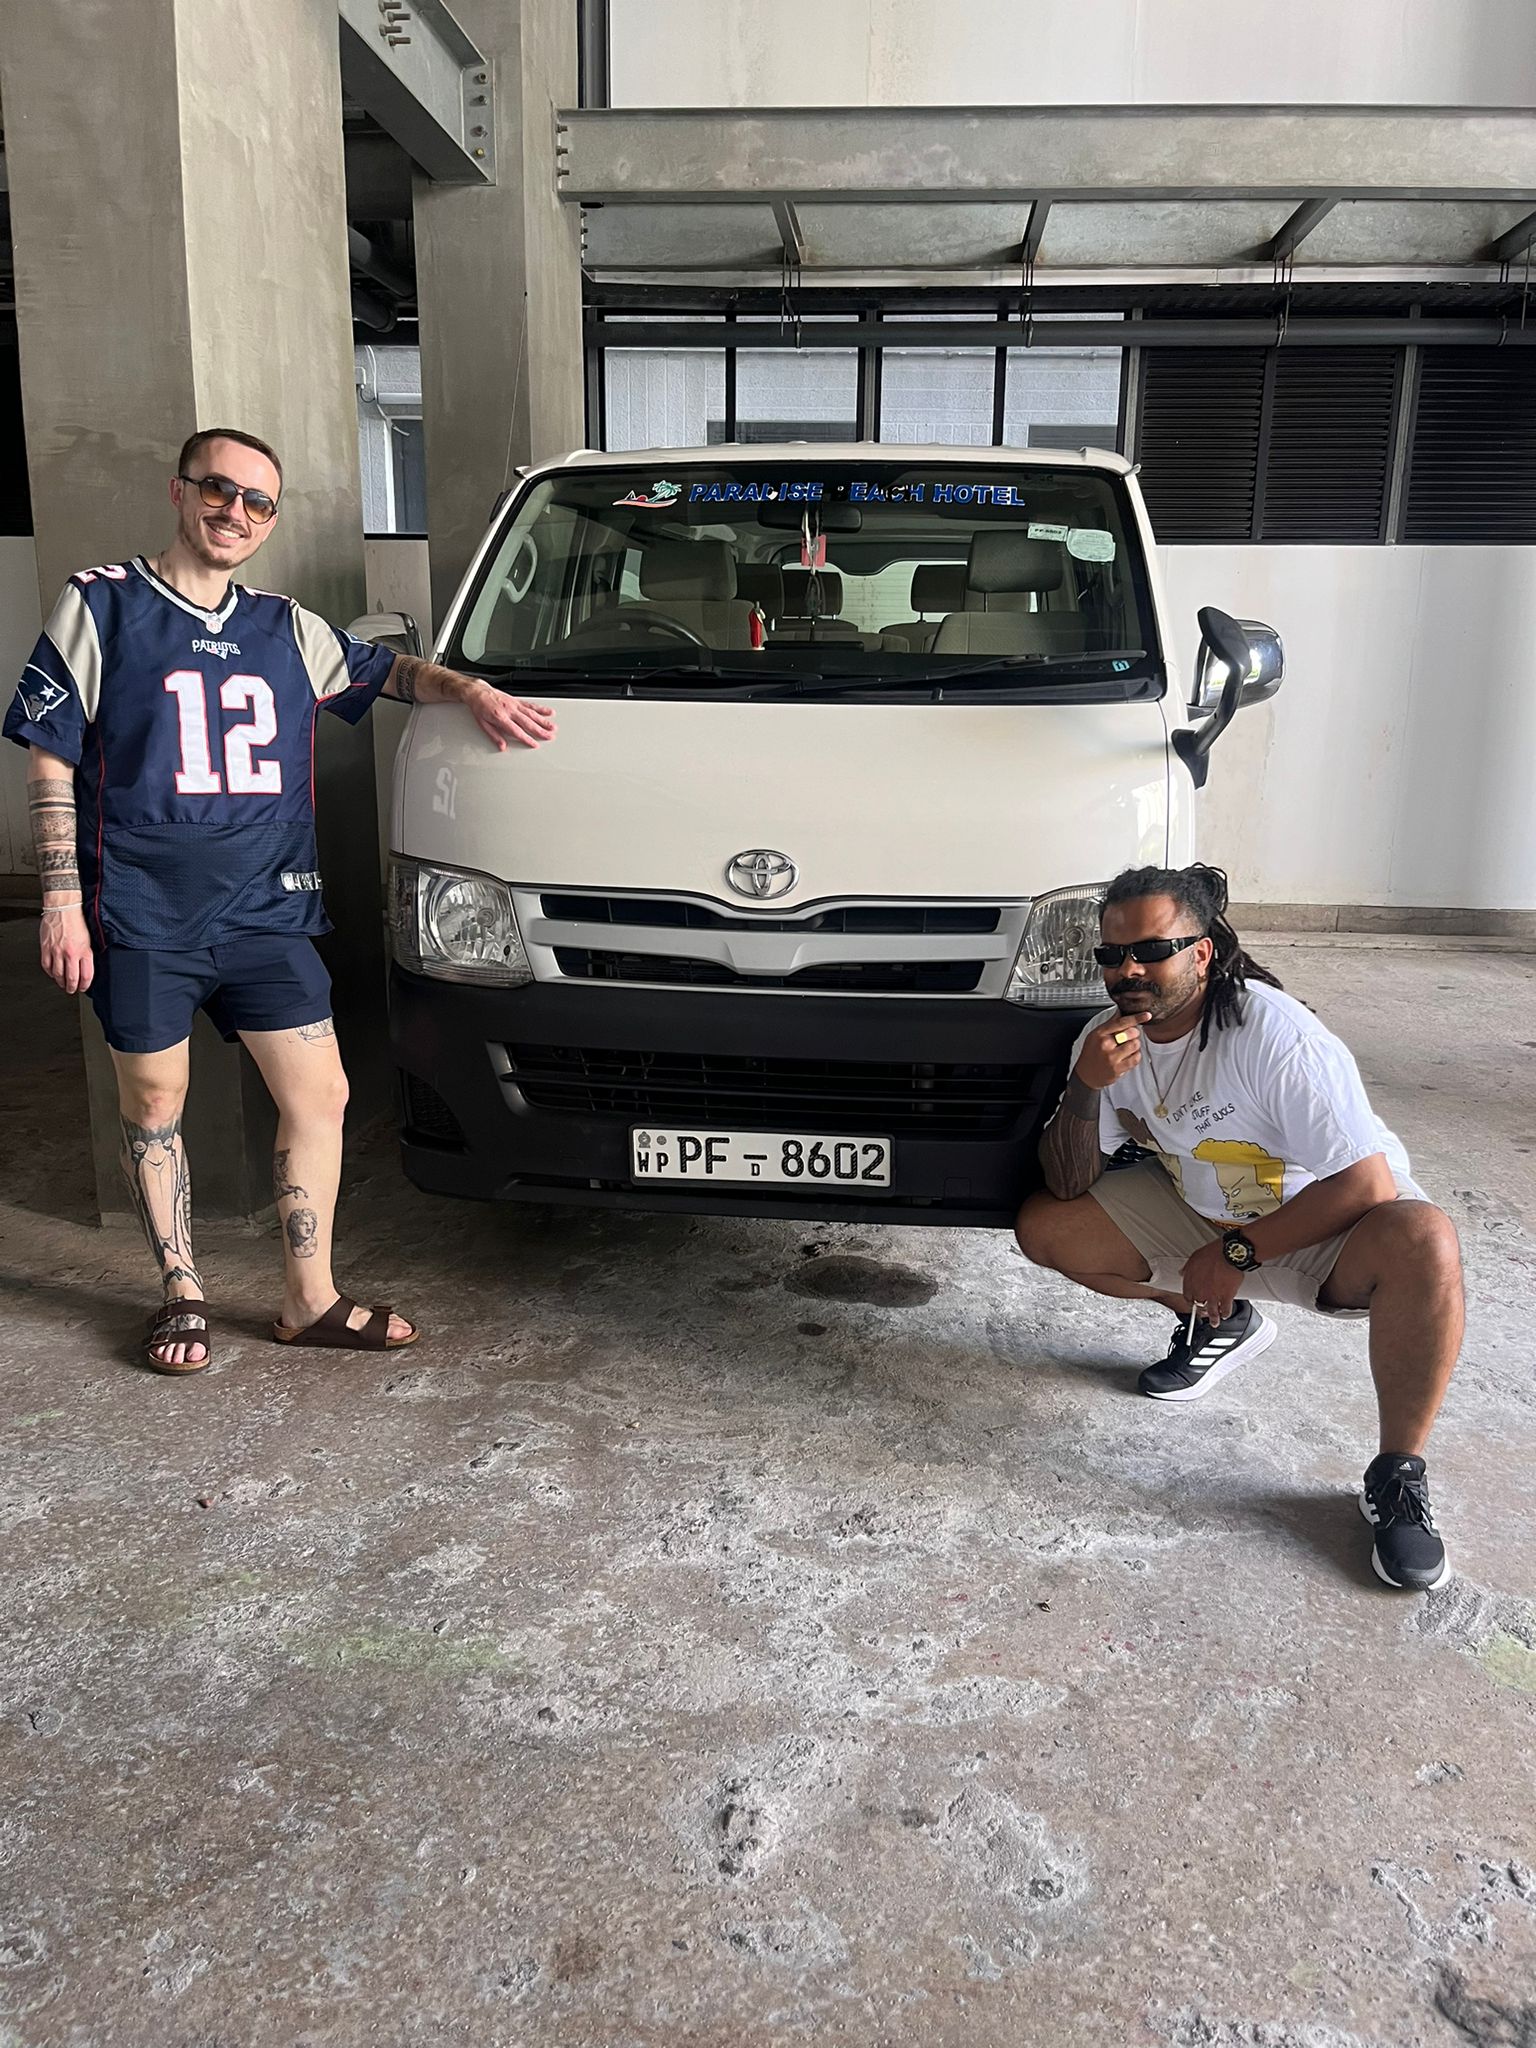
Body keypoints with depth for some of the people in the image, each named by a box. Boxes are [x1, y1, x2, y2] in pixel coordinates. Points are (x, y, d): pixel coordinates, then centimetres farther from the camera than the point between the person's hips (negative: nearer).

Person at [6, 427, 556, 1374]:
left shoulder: (286, 629, 11)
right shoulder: (101, 605, -2)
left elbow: (391, 670, 26)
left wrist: (474, 692, 6)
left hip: (266, 913, 4)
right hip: (141, 919, -3)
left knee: (320, 1096, 2)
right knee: (154, 1103, 10)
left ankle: (311, 1299, 17)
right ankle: (181, 1292, 28)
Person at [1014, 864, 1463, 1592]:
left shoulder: (1274, 1034, -28)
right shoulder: (1111, 1038, -10)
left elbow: (1369, 1183, -28)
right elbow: (1069, 1187, -9)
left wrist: (1237, 1253, -23)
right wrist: (1085, 1090, -28)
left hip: (1329, 1223, -5)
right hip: (1201, 1215, 6)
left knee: (1425, 1242, -37)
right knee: (1043, 1227, -8)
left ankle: (1398, 1476, -16)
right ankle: (1220, 1325, 13)